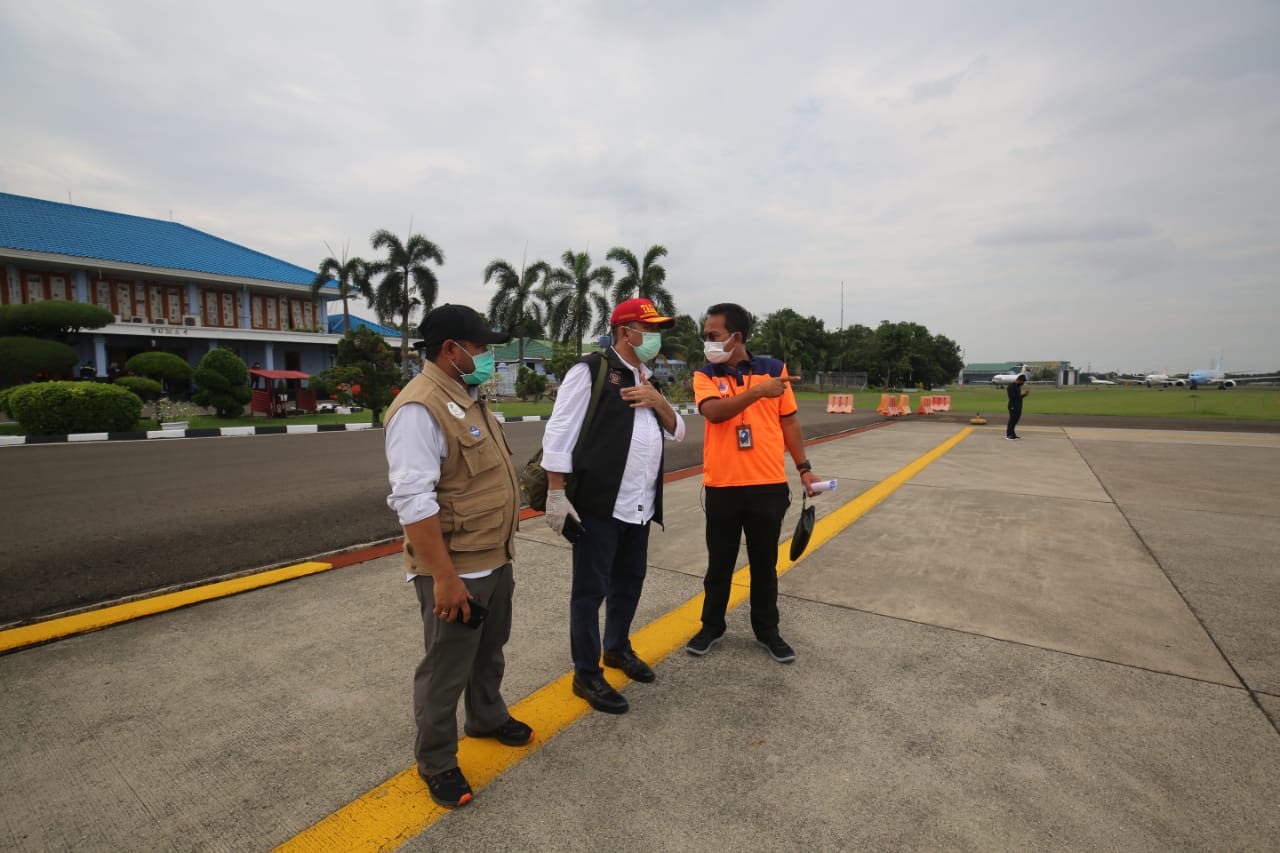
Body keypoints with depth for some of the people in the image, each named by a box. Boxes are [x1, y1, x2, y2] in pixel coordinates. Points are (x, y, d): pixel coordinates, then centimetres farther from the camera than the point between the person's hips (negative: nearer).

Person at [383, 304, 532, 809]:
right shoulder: (420, 408, -21)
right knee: (446, 670, 10)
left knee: (490, 651, 26)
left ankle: (487, 718, 49)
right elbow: (413, 500, -26)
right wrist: (445, 577, -26)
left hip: (495, 559, 9)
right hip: (456, 569, -9)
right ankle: (436, 762, 32)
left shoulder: (467, 399, 9)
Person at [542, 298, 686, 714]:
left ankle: (617, 648, 42)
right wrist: (556, 495, -15)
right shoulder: (591, 370, -10)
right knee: (591, 589, 4)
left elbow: (676, 433, 14)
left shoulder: (648, 378, 14)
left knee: (630, 580, 20)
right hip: (599, 503, -8)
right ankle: (586, 675, 21)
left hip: (640, 505, 8)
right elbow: (558, 434, -12)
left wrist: (658, 401, -6)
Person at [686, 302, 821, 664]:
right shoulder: (705, 376, 0)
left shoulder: (774, 369, 2)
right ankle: (712, 626, 32)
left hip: (769, 485, 1)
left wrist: (804, 467, 7)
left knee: (765, 564, 13)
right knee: (719, 563, 13)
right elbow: (714, 412, -20)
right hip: (722, 487, 0)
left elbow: (789, 421, 8)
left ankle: (767, 630, 31)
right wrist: (757, 391, -31)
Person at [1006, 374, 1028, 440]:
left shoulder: (1018, 386, 17)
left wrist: (1024, 394, 6)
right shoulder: (1011, 386, -12)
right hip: (1013, 406, -9)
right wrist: (1021, 394, -20)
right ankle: (1009, 435, -5)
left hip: (1018, 406, 9)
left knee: (1015, 420, 10)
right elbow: (1012, 396, -20)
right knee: (1012, 420, -8)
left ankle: (1013, 434, 17)